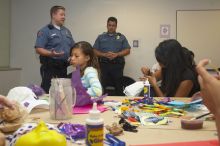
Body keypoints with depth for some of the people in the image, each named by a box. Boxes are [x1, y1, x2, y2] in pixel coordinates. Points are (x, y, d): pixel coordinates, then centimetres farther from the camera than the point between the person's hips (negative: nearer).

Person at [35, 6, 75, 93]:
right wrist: (51, 54, -29)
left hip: (63, 67, 7)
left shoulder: (66, 31, 17)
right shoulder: (45, 31, -5)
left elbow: (73, 47, 21)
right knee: (48, 92, -7)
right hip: (50, 67, -7)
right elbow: (38, 49, -13)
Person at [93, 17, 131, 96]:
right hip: (104, 64, 0)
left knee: (118, 86, -2)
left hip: (117, 65, 0)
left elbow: (127, 50, 6)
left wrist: (116, 54, -11)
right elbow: (95, 51, 7)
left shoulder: (121, 37, 13)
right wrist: (104, 54, -11)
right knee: (103, 86, -2)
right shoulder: (100, 37, 14)